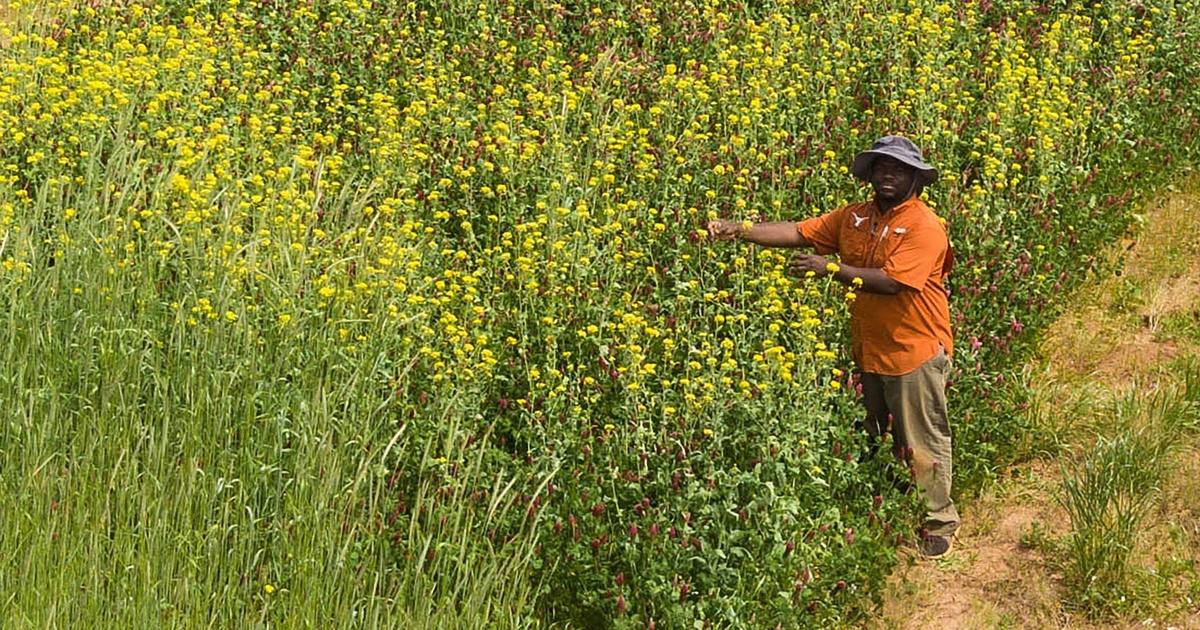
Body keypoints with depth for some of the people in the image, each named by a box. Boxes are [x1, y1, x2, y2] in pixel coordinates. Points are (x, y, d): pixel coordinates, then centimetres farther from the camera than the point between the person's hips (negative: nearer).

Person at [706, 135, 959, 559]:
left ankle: (940, 522, 15)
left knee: (922, 443, 2)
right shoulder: (854, 218, 5)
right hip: (869, 350, 7)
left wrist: (831, 268, -22)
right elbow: (799, 233, -1)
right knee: (874, 438, 17)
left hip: (915, 353, -7)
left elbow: (891, 282, -24)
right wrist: (741, 232, -13)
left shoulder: (924, 227, -15)